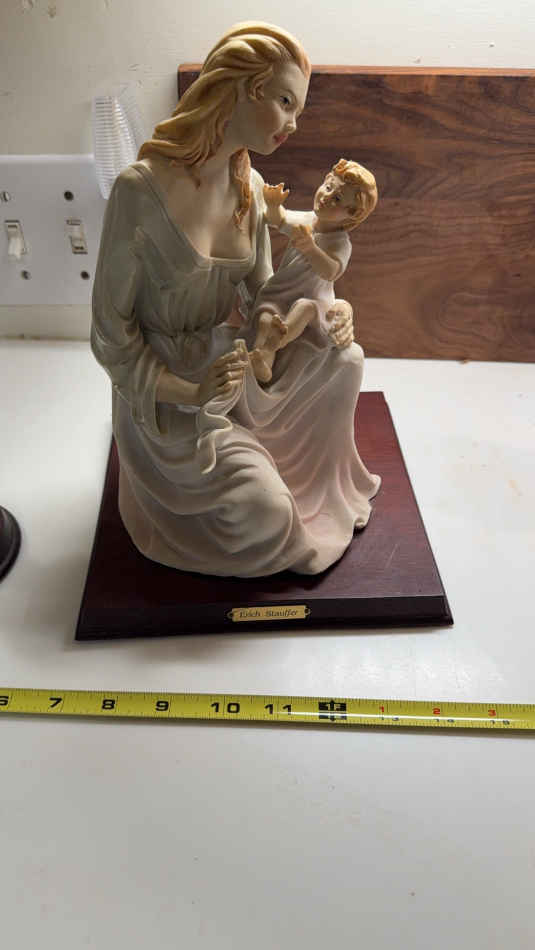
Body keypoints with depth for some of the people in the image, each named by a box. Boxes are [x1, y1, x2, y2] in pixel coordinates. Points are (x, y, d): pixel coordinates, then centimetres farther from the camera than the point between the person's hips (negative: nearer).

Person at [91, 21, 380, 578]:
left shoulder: (250, 187, -3)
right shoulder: (140, 190, -25)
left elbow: (263, 297, 3)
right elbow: (110, 333, -19)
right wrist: (190, 392, -27)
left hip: (234, 367, 7)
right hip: (165, 392, -7)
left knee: (344, 361, 3)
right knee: (267, 511, -15)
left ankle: (326, 485, 26)